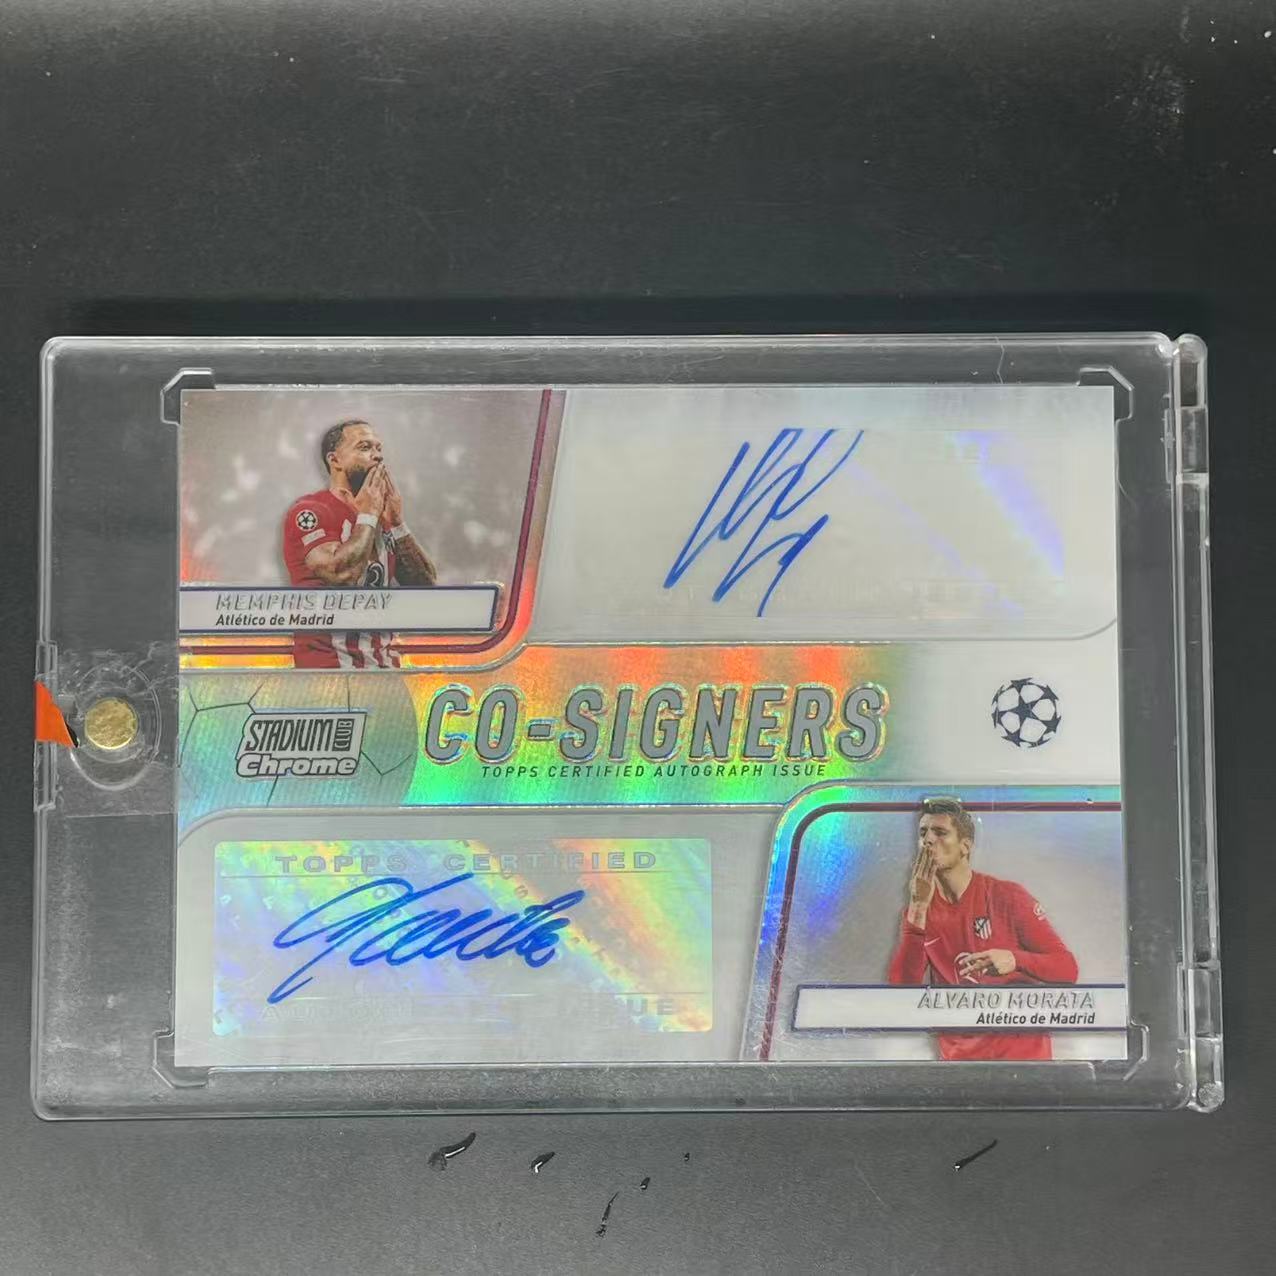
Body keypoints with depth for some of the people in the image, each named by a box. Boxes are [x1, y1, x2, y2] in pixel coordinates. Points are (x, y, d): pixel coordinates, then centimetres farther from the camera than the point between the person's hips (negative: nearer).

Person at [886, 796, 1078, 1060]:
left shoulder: (1007, 896, -7)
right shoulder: (918, 910, 1)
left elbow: (1068, 970, -7)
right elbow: (901, 988, -11)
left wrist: (1015, 960, -26)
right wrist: (918, 909, -17)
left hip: (1022, 1050, -2)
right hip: (959, 1054, 2)